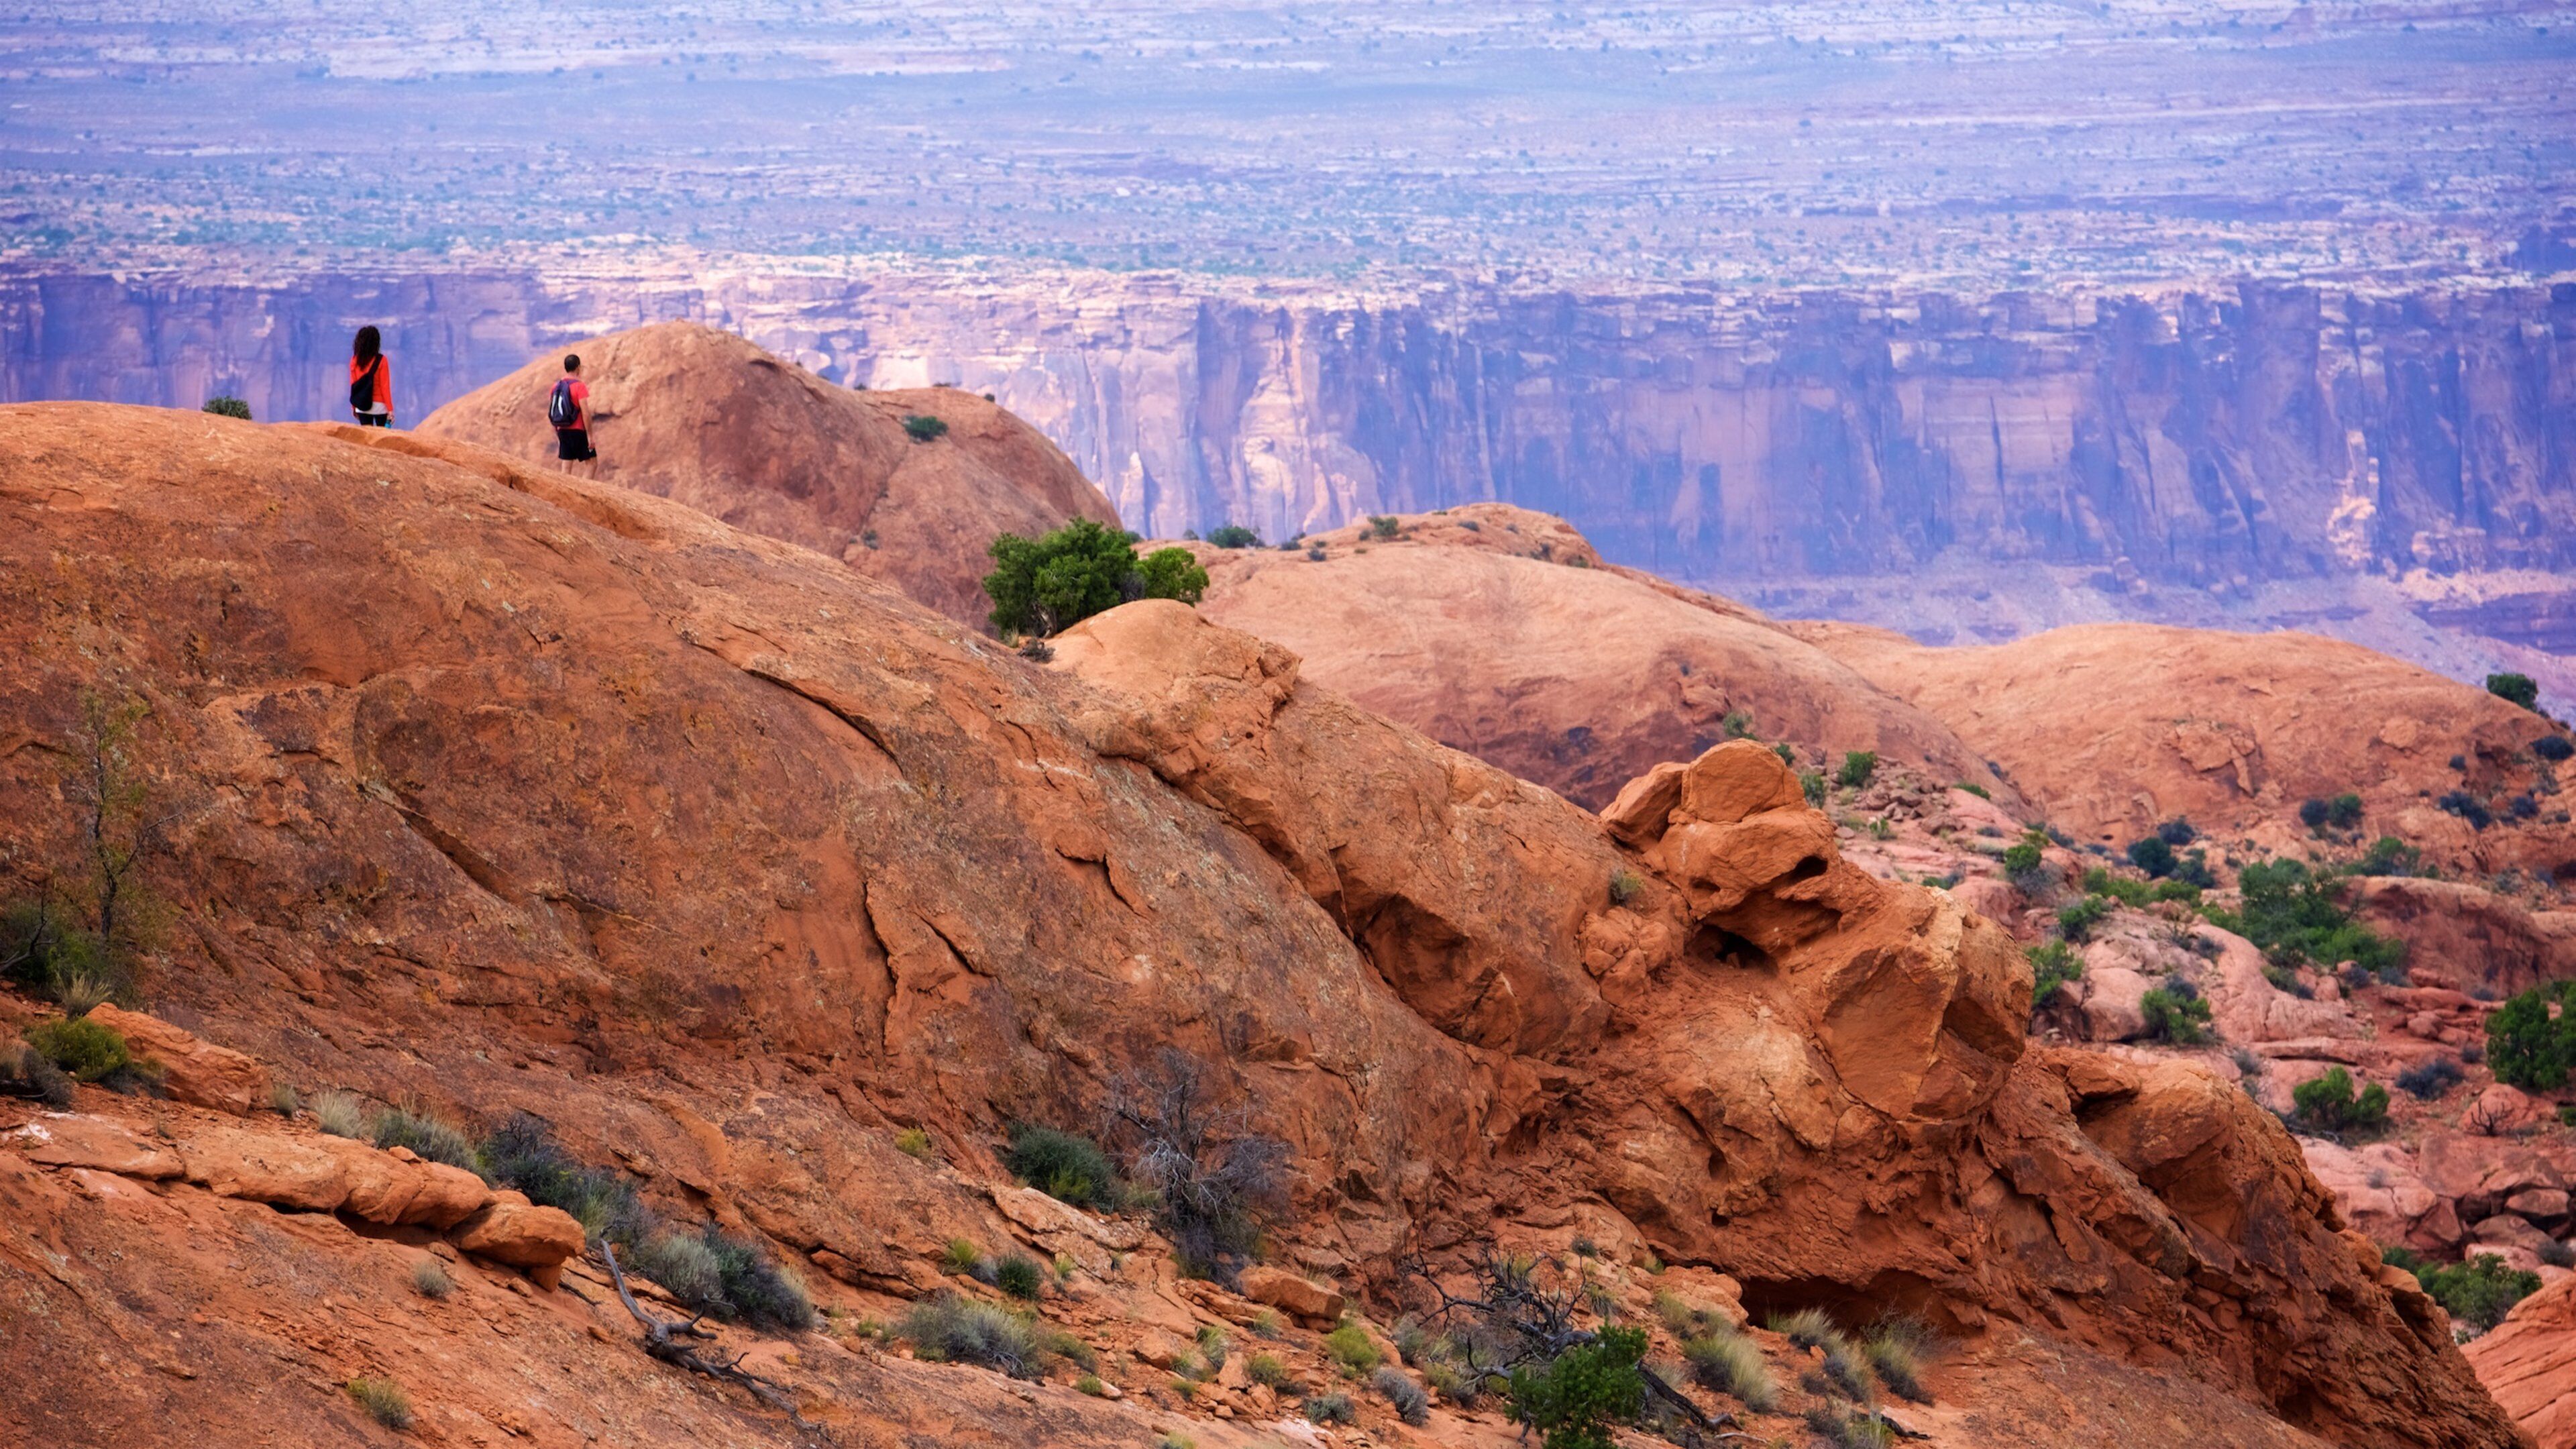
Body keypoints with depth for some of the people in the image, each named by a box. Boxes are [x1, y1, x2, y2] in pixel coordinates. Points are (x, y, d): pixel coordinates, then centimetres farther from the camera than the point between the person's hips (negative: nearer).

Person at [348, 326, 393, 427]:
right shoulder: (381, 361, -10)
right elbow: (385, 386, -9)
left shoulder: (355, 360, 0)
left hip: (361, 406, 3)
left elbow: (353, 385, 4)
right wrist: (390, 409, -5)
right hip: (379, 405, -3)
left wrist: (353, 407, 13)